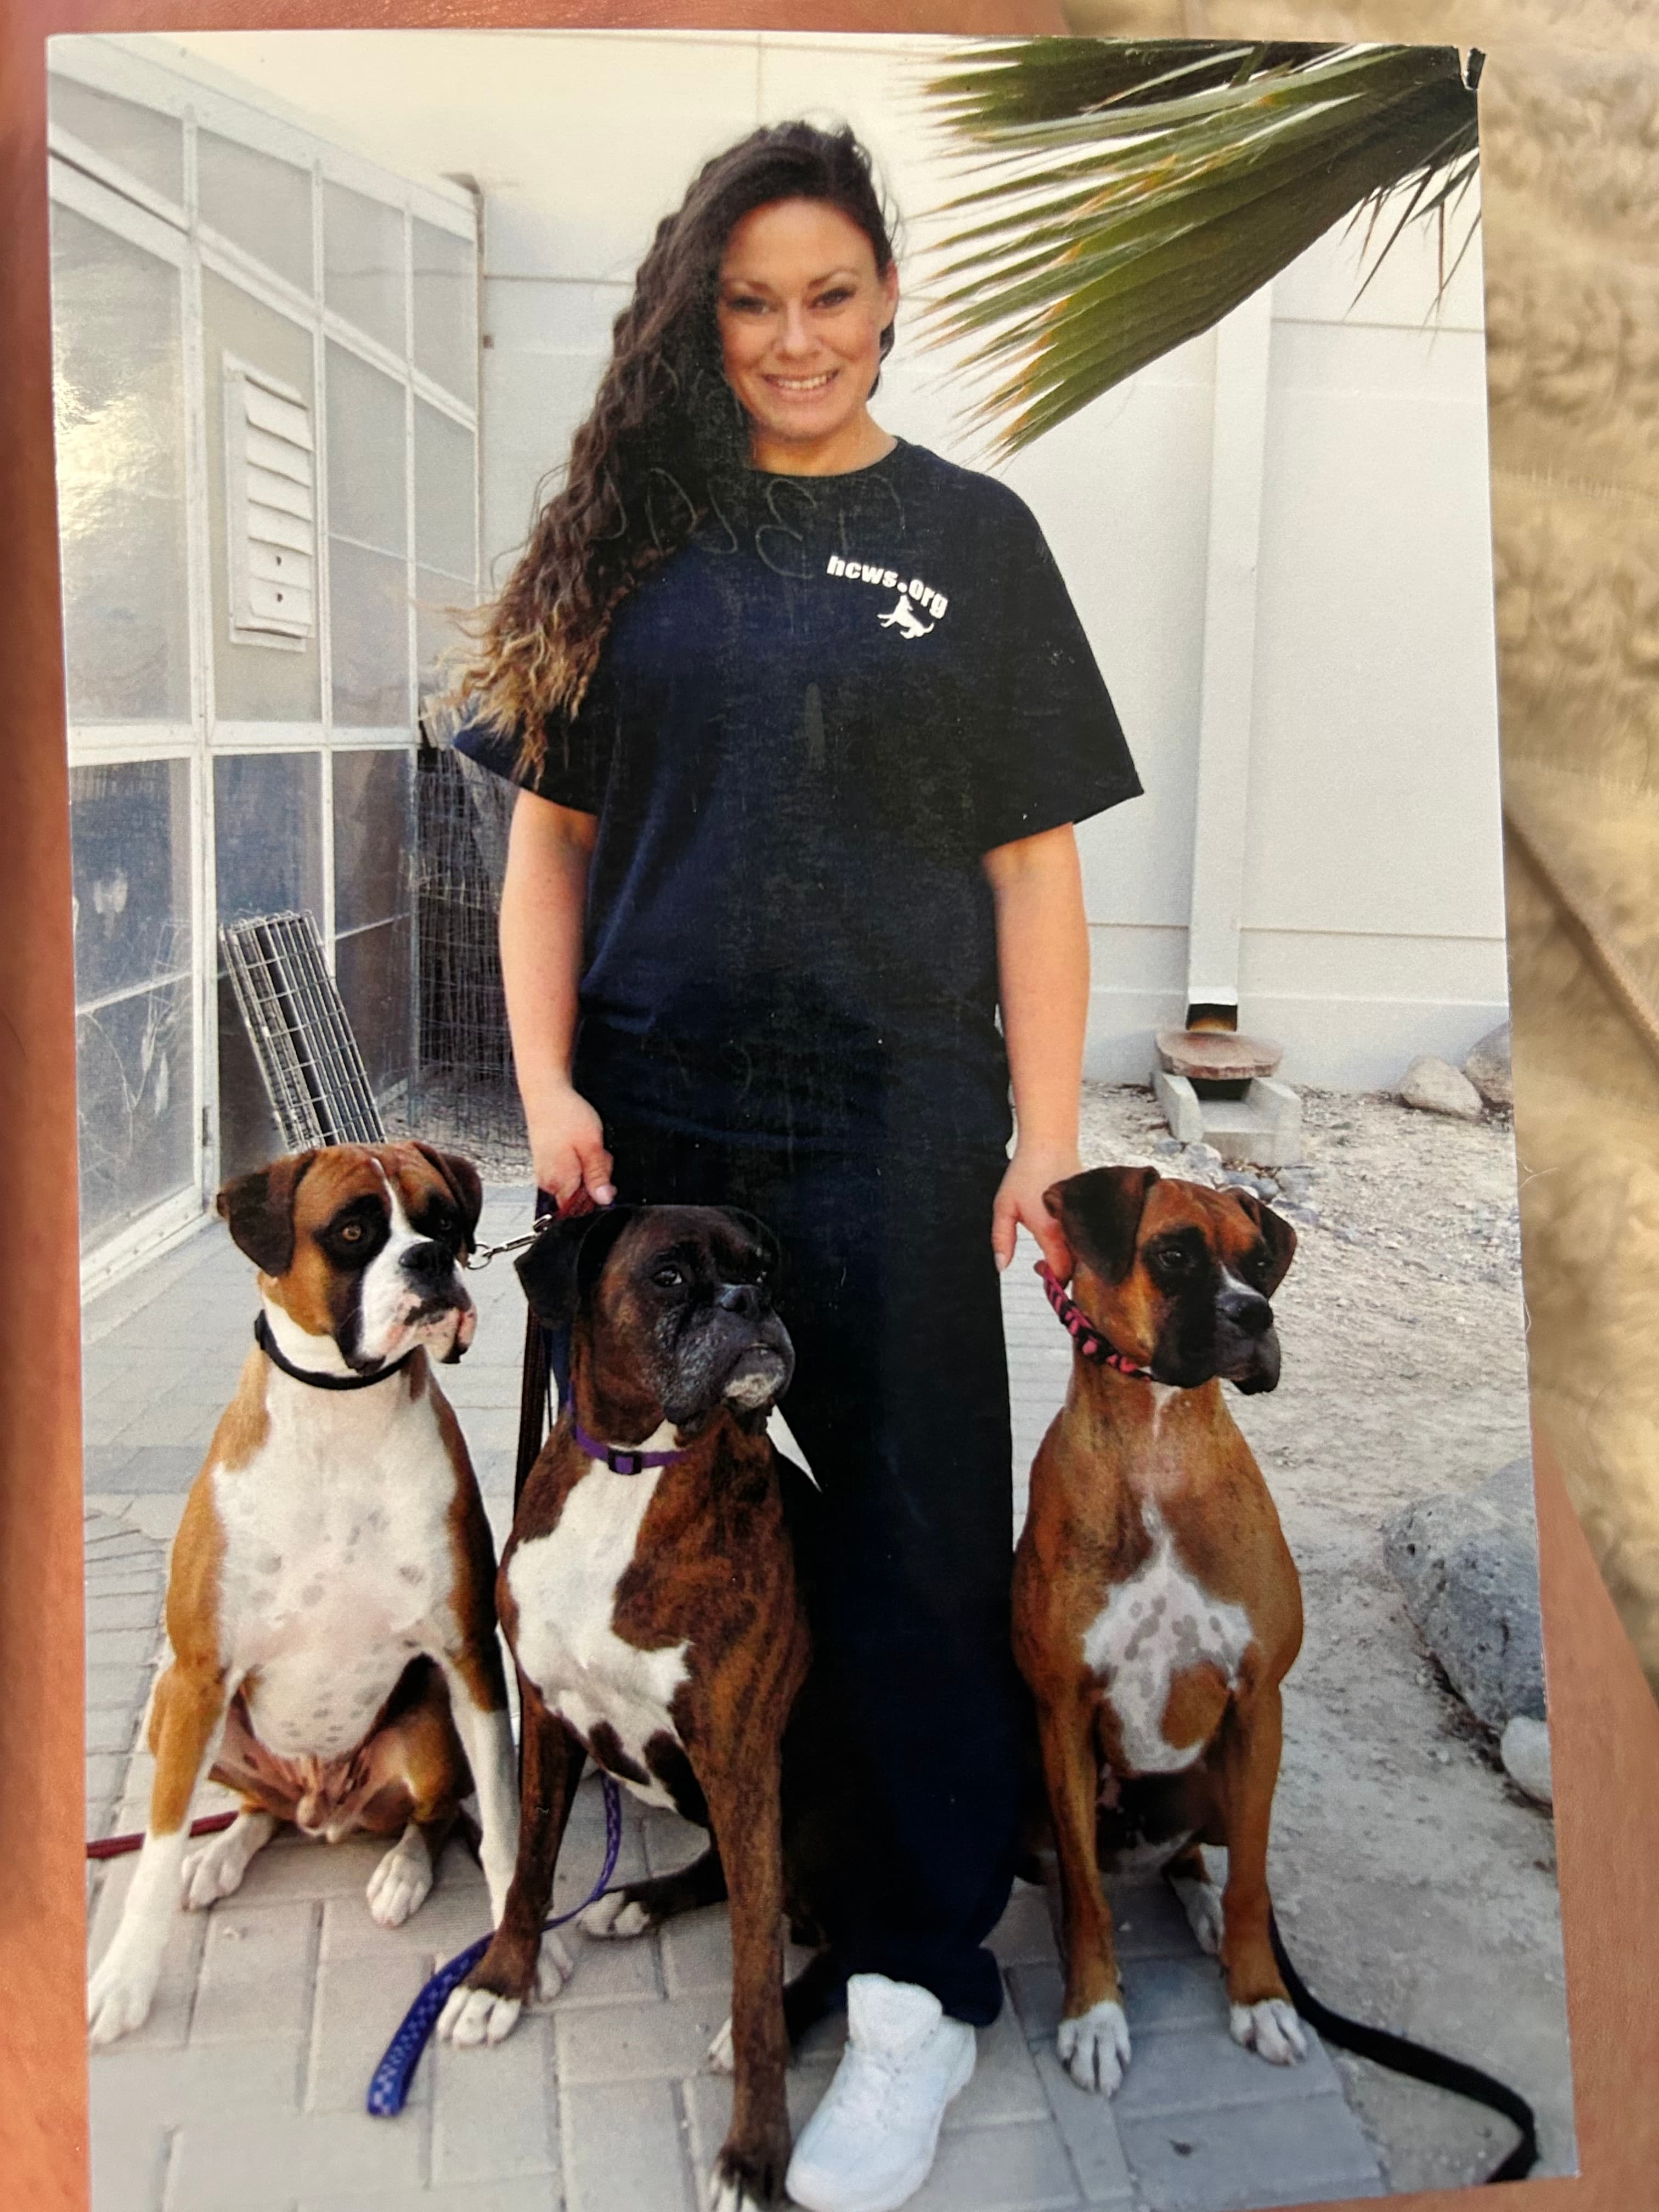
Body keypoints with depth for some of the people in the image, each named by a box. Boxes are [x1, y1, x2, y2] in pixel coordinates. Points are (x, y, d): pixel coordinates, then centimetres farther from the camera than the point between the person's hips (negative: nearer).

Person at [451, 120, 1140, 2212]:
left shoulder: (970, 534, 6)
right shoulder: (628, 525, 10)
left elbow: (1034, 866, 3)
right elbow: (548, 833, 9)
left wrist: (1046, 1143, -5)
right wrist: (545, 1082, -3)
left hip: (889, 1125, -2)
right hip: (649, 1119, 3)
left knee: (903, 1549, 3)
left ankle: (918, 1984, 18)